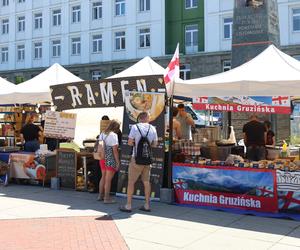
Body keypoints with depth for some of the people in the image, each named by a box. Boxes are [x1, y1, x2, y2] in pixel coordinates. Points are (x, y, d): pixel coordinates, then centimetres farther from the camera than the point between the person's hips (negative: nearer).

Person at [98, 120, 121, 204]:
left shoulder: (102, 134, 9)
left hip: (102, 159, 7)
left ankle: (101, 195, 28)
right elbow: (114, 150, -16)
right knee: (108, 179, 1)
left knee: (103, 177, 20)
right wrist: (118, 162, -12)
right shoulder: (113, 135, -14)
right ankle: (107, 198, 8)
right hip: (111, 160, -7)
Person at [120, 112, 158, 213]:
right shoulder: (152, 129, 4)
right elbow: (154, 144, 11)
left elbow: (130, 142, -8)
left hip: (137, 158, -4)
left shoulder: (135, 127, -8)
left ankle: (128, 205, 5)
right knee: (146, 182, 10)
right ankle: (147, 205, 14)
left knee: (131, 182, 3)